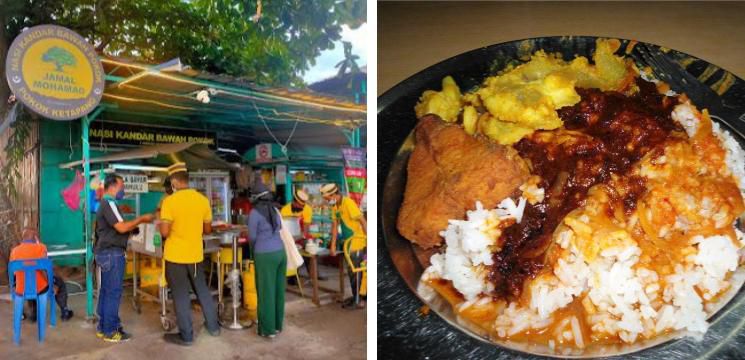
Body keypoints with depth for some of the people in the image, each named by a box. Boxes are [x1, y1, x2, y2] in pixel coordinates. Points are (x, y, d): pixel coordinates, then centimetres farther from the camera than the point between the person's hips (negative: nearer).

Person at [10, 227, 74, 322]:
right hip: (39, 288, -4)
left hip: (21, 291, 4)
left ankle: (33, 313, 43)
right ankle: (64, 312, 32)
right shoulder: (40, 247, -12)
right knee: (60, 283, 27)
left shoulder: (14, 250, 0)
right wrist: (53, 285, -7)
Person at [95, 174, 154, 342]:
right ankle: (110, 331, 1)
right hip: (112, 254, -10)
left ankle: (103, 327, 20)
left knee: (105, 291, 13)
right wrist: (141, 219, -13)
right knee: (113, 292, -5)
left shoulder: (104, 204, 17)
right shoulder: (109, 203, -15)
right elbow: (121, 227, -22)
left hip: (105, 253, 10)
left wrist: (133, 227, 11)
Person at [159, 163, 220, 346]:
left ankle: (186, 336, 14)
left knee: (181, 296, 5)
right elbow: (208, 229, 7)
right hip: (196, 255, 4)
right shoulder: (203, 200, 0)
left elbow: (164, 232, -17)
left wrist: (162, 222, 4)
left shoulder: (170, 201, -15)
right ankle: (213, 326, 27)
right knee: (202, 290, 18)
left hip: (175, 256, -4)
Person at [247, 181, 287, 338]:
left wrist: (253, 252, 18)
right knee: (278, 290, 14)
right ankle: (278, 325, 25)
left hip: (265, 255, -6)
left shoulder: (254, 212, -8)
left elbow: (252, 237, -2)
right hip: (280, 252, 6)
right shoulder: (275, 210, 11)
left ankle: (268, 329, 11)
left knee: (266, 292, 3)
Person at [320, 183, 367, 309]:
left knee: (354, 271, -3)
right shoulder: (335, 206, 6)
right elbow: (335, 225, 6)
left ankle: (358, 301, 7)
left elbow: (362, 221, -22)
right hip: (348, 240, 8)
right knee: (353, 270, 16)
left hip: (357, 240, -8)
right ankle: (356, 296, 29)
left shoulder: (348, 203, -20)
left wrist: (368, 240, -23)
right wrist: (333, 245, 3)